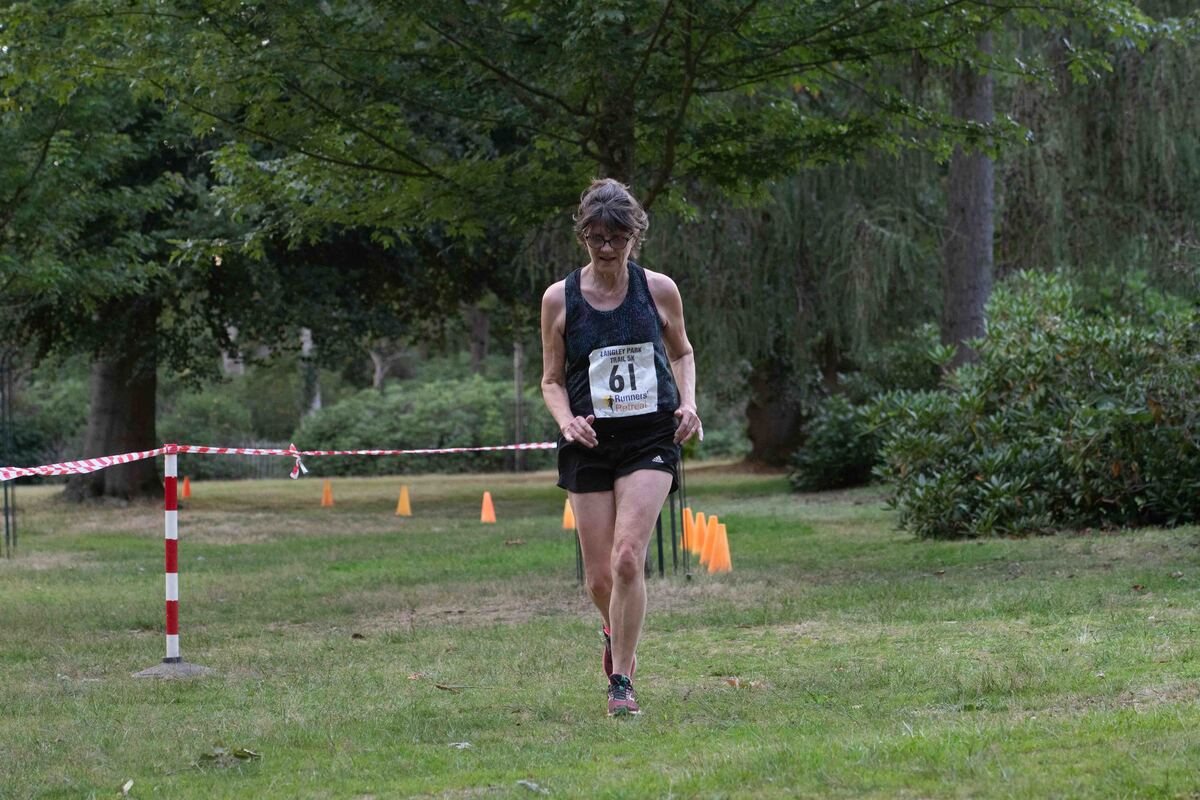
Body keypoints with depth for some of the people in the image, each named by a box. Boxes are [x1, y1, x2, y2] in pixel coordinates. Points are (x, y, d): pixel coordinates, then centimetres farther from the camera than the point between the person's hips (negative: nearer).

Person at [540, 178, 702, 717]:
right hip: (590, 446, 1)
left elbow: (681, 353, 18)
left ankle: (621, 680, -8)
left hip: (651, 440, -1)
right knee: (599, 578, 3)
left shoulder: (659, 290, 0)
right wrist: (567, 420, -13)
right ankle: (616, 634, 39)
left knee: (627, 558, -18)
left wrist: (688, 404, 1)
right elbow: (552, 380, 7)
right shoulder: (559, 299, -1)